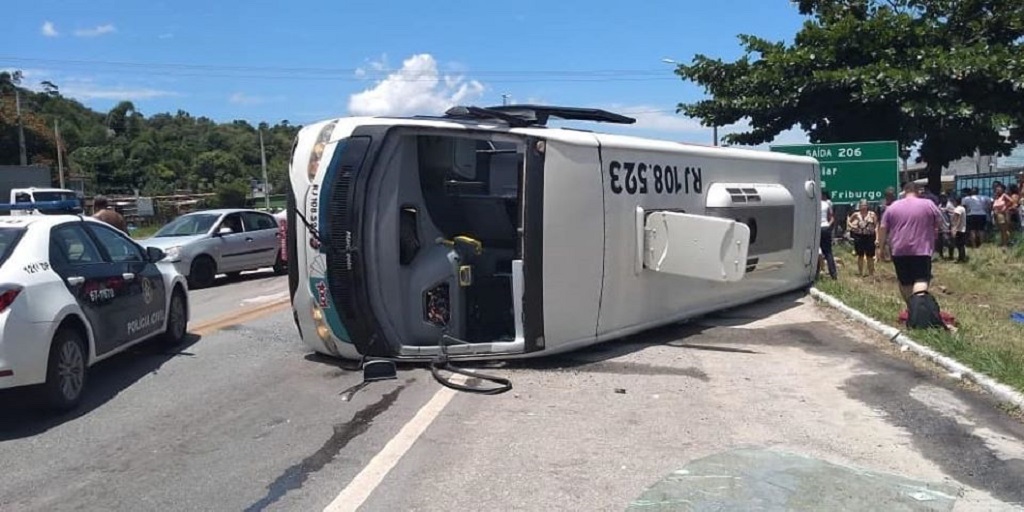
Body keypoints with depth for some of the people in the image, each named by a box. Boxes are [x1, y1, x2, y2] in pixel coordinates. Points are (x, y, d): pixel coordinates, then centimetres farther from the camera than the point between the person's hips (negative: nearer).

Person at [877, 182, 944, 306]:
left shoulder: (892, 207, 6)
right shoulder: (928, 204, 3)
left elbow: (883, 228, 6)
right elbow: (939, 223, 11)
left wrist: (880, 245, 14)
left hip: (899, 250, 2)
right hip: (921, 250, -2)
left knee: (904, 281, 14)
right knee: (921, 280, -9)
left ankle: (911, 307, 24)